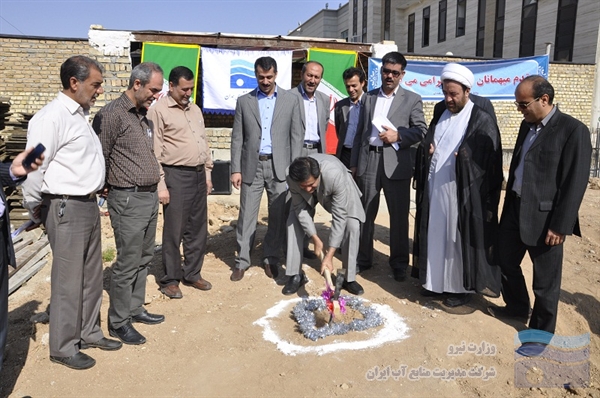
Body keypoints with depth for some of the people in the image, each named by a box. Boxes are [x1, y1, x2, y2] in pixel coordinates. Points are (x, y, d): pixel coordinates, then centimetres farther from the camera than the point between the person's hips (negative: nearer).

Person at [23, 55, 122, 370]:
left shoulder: (80, 115, 13)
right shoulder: (52, 117, -16)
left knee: (91, 275, 17)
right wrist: (35, 208, -8)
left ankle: (88, 333, 32)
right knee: (68, 280, 2)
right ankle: (63, 347, 18)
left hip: (88, 204, 9)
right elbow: (33, 167, -18)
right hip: (66, 208, -9)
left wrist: (95, 192, 16)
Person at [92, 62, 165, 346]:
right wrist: (106, 190, -4)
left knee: (144, 258, 16)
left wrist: (156, 182, 12)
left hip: (150, 196, 9)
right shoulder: (112, 114, -13)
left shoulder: (143, 115, 13)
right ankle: (118, 322, 15)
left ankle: (135, 309, 31)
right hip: (128, 200, -8)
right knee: (128, 263, -1)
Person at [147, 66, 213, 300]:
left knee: (198, 229, 12)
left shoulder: (195, 110, 15)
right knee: (173, 231, 2)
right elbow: (154, 151, -10)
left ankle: (192, 274, 26)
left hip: (198, 174, 7)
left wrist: (207, 173, 14)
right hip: (176, 176, -7)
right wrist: (160, 183, -14)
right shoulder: (159, 110, -6)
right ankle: (170, 279, 16)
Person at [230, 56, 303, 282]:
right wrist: (235, 169, -2)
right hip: (252, 166, 0)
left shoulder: (290, 100, 6)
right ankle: (242, 261, 15)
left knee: (278, 216, 6)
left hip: (279, 166, 0)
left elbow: (296, 136, 4)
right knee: (247, 215, 3)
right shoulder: (244, 101, 6)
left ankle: (271, 259, 21)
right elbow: (237, 138, 4)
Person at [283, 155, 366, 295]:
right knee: (293, 221, -13)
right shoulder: (292, 177, -36)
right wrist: (315, 238, -23)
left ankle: (349, 278, -3)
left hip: (335, 189, -2)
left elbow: (339, 217, -38)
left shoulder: (335, 175, -45)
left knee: (352, 225, -20)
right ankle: (295, 275, 2)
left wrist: (329, 255, -38)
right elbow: (300, 208, -21)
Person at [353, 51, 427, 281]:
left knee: (399, 215, 4)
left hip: (396, 163, -2)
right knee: (365, 213, 10)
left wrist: (398, 135, -15)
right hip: (368, 161, 3)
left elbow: (421, 130, 1)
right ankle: (363, 259, 23)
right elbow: (361, 131, 12)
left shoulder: (412, 99, 6)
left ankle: (399, 263, 18)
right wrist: (355, 161, 8)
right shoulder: (369, 97, 14)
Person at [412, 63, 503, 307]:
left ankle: (462, 287, 19)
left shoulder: (483, 121, -8)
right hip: (435, 191, 6)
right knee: (436, 236, 12)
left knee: (460, 240, 4)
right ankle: (436, 282, 26)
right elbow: (427, 148, 19)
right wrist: (427, 151, -2)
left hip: (463, 195, -6)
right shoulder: (440, 116, 11)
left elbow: (492, 163, -9)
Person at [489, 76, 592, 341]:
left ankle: (542, 330, 29)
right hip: (515, 210, 7)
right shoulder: (527, 125, 9)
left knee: (545, 281, 8)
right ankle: (516, 307, 43)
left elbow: (575, 183, -16)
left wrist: (560, 226, -17)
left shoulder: (573, 130, -14)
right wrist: (509, 205, 15)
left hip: (544, 217, -7)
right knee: (505, 262, 20)